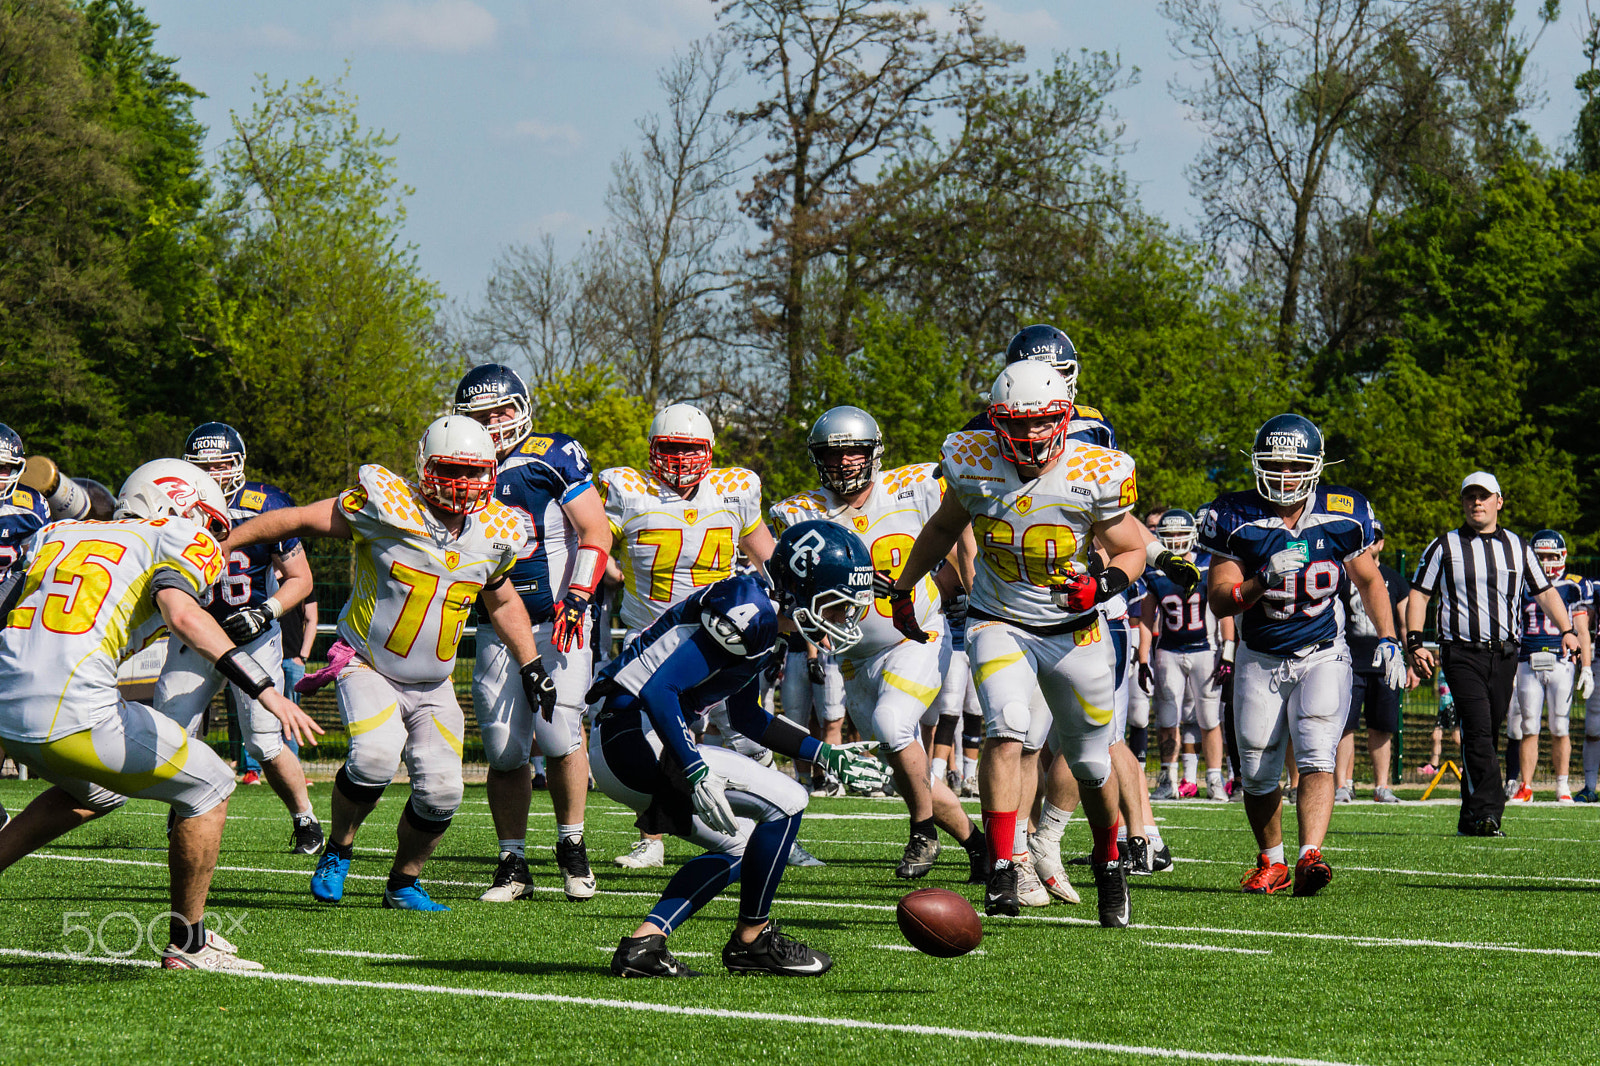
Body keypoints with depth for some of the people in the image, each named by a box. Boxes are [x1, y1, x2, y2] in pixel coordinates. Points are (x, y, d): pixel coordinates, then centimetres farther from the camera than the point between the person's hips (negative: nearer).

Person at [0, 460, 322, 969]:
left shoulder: (58, 538, 26)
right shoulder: (183, 540, 8)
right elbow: (181, 612, -14)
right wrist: (264, 688, -21)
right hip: (76, 717, -7)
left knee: (94, 792, 36)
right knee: (209, 785, 14)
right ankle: (188, 942, 19)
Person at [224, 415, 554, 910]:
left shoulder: (495, 534, -3)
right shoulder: (388, 507, -19)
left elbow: (503, 603, 17)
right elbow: (300, 519, -12)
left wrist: (531, 666, 13)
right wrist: (217, 546, -12)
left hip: (432, 684, 5)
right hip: (367, 666, -4)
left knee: (441, 790, -8)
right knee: (376, 755, -29)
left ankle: (403, 882, 18)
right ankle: (337, 851, -3)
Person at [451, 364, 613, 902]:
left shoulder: (554, 458, -3)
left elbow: (596, 533, -5)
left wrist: (577, 599, -14)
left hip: (556, 622, -4)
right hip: (498, 630, 4)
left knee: (560, 736, -13)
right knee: (504, 751, 0)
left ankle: (572, 848, 6)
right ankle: (513, 863, 11)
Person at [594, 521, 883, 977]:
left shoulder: (760, 615, 14)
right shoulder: (749, 612, -17)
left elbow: (747, 717, 28)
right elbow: (658, 690, -25)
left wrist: (824, 753, 24)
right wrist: (697, 774, -28)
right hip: (636, 740, -11)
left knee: (739, 847, 21)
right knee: (786, 801, -10)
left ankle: (644, 944, 12)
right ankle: (751, 940, 3)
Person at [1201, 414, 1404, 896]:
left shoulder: (1342, 515, -5)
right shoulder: (1237, 519, -9)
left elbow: (1369, 581, 11)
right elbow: (1219, 601, -12)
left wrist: (1388, 640, 2)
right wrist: (1264, 581, -29)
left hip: (1323, 656, -1)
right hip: (1260, 661, 1)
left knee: (1317, 756, -21)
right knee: (1258, 774, 6)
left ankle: (1309, 858, -33)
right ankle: (1270, 862, 27)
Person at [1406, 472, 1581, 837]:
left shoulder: (1518, 547, 13)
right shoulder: (1444, 547, 5)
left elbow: (1544, 592, 19)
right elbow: (1418, 595, 6)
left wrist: (1566, 630, 7)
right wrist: (1414, 643, -5)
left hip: (1504, 654, 3)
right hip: (1462, 653, -3)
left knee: (1487, 735, 5)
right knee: (1478, 729, -18)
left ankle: (1470, 818, 13)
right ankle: (1487, 811, -23)